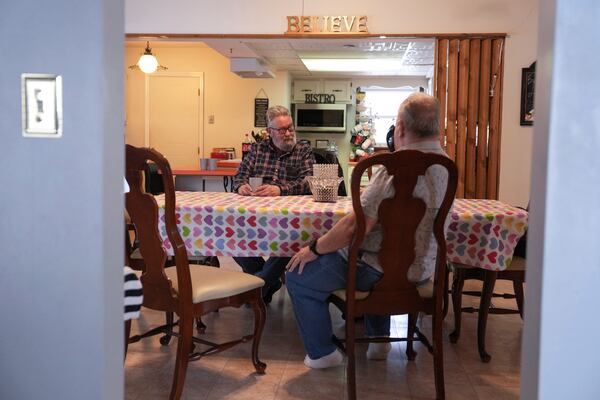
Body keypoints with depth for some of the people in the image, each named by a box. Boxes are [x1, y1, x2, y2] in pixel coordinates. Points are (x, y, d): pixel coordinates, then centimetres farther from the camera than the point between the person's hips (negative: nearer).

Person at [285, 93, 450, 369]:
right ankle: (379, 341, 41)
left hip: (383, 272, -9)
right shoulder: (447, 165, 2)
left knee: (298, 276, 6)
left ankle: (322, 353, 17)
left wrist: (315, 248, -13)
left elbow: (355, 226, -27)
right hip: (421, 270, 9)